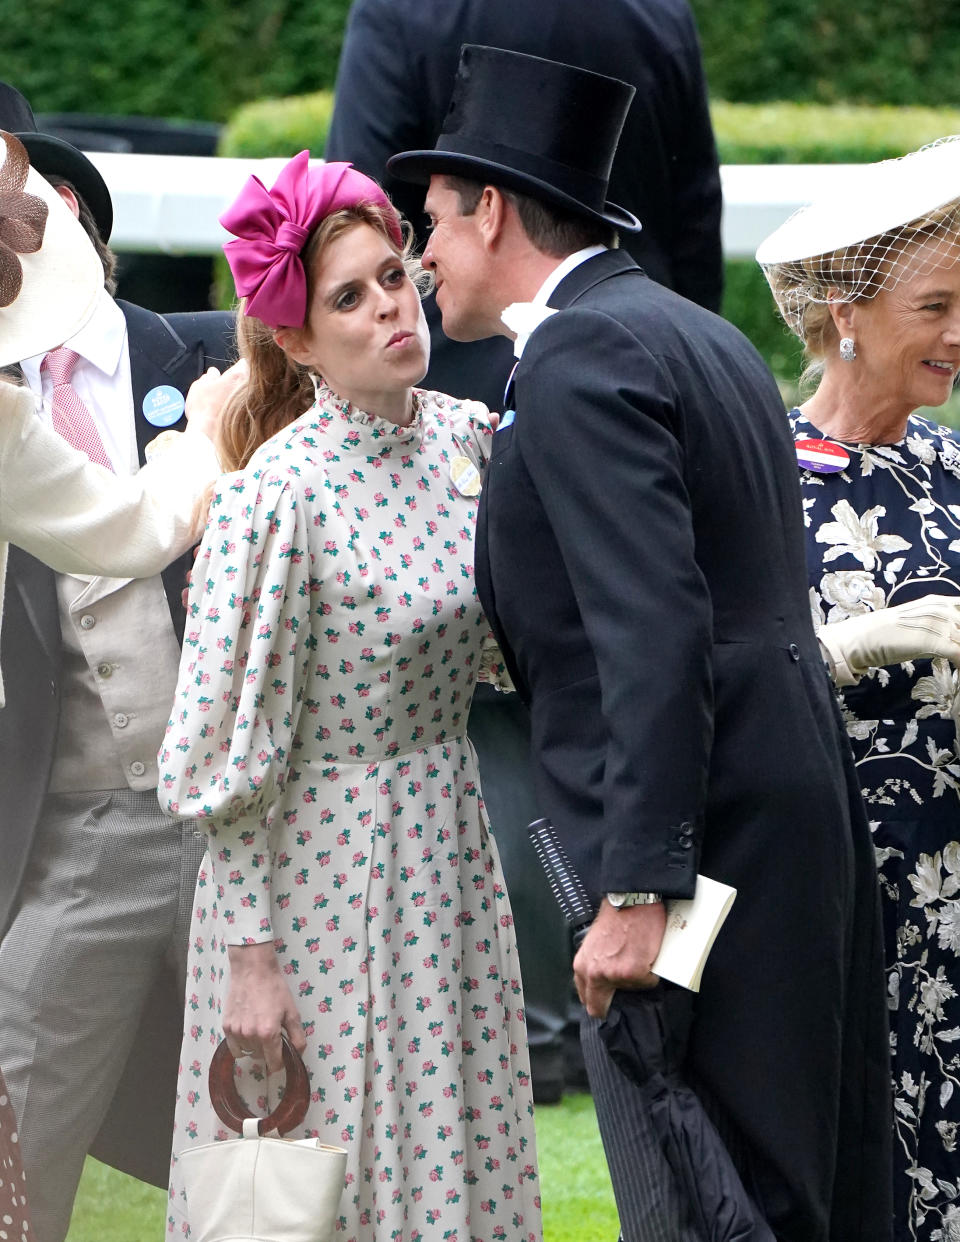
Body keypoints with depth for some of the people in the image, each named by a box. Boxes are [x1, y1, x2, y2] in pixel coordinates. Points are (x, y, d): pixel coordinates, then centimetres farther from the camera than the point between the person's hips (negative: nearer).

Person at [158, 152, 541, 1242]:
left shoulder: (466, 436, 0)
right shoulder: (278, 496, -18)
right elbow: (230, 754, -15)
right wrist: (249, 955, -16)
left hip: (448, 859, 6)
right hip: (313, 875, -6)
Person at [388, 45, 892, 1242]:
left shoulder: (579, 356, -12)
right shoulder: (702, 336, 18)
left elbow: (656, 631, -21)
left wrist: (637, 893, -24)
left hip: (693, 832, -10)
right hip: (794, 824, 10)